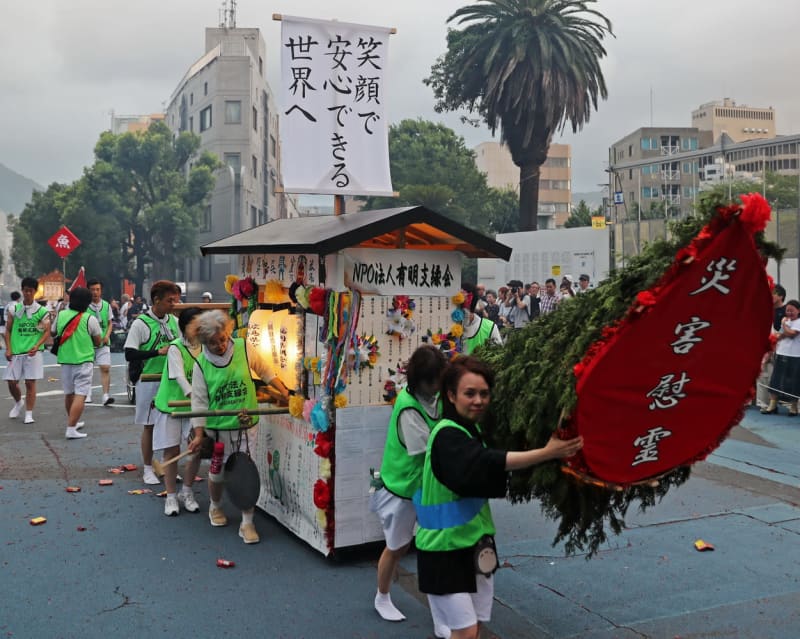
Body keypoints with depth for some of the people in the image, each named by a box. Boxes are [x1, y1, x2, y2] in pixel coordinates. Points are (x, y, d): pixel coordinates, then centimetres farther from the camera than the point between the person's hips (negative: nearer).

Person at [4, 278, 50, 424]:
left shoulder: (42, 311, 0)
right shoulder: (14, 309, 6)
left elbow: (47, 331, 0)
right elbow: (8, 330, 9)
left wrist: (37, 346, -14)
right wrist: (8, 349, -1)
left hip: (33, 352, -2)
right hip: (15, 352, 2)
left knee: (30, 383, -2)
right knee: (12, 382, 4)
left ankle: (29, 414, 5)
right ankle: (18, 403, 34)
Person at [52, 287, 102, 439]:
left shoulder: (61, 315, 0)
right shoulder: (90, 319, -11)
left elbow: (53, 333, 17)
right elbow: (98, 342, -2)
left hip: (65, 359, 6)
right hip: (83, 360, -5)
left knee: (69, 393, 19)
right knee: (80, 395, -7)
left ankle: (73, 422, 37)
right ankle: (71, 429, -15)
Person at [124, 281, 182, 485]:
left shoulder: (174, 321, 5)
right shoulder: (140, 324, -11)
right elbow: (129, 355, -15)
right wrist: (158, 352, -23)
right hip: (149, 382, -5)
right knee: (149, 426, 6)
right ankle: (147, 469, 18)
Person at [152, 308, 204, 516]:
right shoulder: (175, 348, -15)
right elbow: (180, 377, -26)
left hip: (194, 406, 4)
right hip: (171, 404, -4)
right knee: (172, 450, 1)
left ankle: (187, 493, 20)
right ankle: (171, 497, 16)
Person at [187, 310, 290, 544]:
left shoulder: (243, 348, -5)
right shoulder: (201, 364, -6)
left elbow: (264, 371, 10)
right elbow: (199, 400, -4)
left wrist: (283, 391, 9)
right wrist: (199, 434, -7)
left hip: (246, 424, 0)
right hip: (217, 427, 0)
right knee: (217, 472, 14)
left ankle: (247, 523, 7)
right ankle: (215, 507, 43)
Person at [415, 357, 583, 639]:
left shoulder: (473, 429, 8)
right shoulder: (446, 435, -22)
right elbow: (487, 462, -37)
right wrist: (546, 453, -42)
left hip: (474, 543, 8)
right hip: (445, 549, -8)